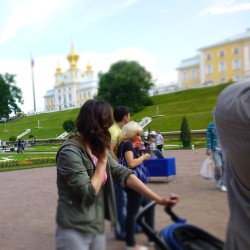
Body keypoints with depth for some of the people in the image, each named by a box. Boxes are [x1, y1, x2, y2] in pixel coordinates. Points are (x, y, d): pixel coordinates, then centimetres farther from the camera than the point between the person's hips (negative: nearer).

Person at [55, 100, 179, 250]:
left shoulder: (98, 149, 8)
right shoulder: (69, 152, -19)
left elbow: (123, 174, 4)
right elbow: (89, 194, -21)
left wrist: (159, 199, 0)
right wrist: (102, 160, -14)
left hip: (97, 228, 7)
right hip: (74, 232, -7)